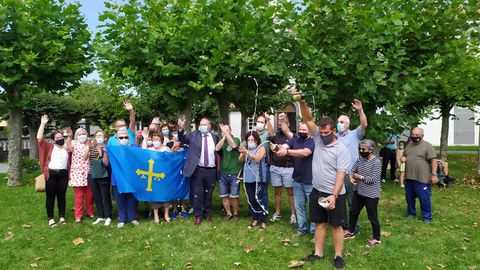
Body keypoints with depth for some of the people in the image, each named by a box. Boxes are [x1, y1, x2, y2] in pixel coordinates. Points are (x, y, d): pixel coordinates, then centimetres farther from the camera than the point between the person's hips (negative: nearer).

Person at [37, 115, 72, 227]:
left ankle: (62, 217, 18)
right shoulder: (49, 147, 5)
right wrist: (43, 124, -4)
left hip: (63, 174, 2)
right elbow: (39, 138, -3)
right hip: (51, 174, -2)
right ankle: (50, 218, 11)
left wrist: (70, 136, 12)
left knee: (62, 196, 9)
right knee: (50, 197, 4)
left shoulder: (67, 147, 12)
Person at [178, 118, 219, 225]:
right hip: (198, 170, -1)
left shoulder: (215, 137, 7)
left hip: (211, 171, 2)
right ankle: (198, 216, 17)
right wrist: (181, 129, -25)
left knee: (208, 194, 14)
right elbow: (182, 139, -11)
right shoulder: (193, 135, 3)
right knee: (197, 194, 4)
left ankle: (207, 213, 31)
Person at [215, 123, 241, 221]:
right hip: (223, 173, 3)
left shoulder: (236, 139, -1)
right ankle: (228, 213, 22)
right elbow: (217, 149, -14)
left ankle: (235, 213, 20)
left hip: (234, 173, -3)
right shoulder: (221, 141, 6)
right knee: (223, 196, 7)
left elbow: (234, 145, -24)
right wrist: (224, 137, -17)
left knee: (234, 196, 1)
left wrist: (226, 133, -21)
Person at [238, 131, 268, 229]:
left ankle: (263, 221, 1)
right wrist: (242, 153, -15)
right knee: (251, 200, 8)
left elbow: (257, 158, -17)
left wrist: (246, 152, -23)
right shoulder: (246, 148, 12)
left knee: (259, 199, -9)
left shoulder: (261, 148, 0)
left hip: (259, 178, -5)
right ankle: (255, 219, 21)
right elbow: (240, 161, 5)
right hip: (248, 178, 5)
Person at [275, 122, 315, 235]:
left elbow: (305, 153, -29)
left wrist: (287, 151, -37)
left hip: (310, 181, -5)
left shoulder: (313, 142, -12)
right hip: (297, 180, 6)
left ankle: (315, 231, 15)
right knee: (299, 206, 15)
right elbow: (284, 146, -10)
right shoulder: (295, 139, 5)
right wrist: (279, 147, -34)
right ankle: (302, 228, 28)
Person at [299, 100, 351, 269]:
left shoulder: (341, 149, -14)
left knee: (336, 225, 8)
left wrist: (334, 196, -27)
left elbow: (341, 175, -18)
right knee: (319, 223, 14)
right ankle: (318, 253, 25)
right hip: (317, 191, 5)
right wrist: (302, 102, -20)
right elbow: (308, 120, -4)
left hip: (334, 194, -5)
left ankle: (338, 256, 20)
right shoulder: (318, 139, 2)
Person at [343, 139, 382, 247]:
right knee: (353, 212, 18)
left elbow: (373, 179, -23)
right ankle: (351, 232, 36)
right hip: (359, 192, 7)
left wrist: (359, 176, -17)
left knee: (372, 217, 6)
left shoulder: (376, 162, -19)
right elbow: (352, 170, 8)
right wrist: (351, 177, -13)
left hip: (371, 195, -7)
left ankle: (376, 238, 23)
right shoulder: (360, 159, 2)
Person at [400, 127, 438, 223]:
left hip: (422, 179, -6)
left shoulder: (427, 146, -9)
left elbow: (434, 161, -14)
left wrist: (434, 174, -21)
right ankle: (411, 213, 33)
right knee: (409, 198, 17)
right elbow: (404, 156, 26)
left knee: (424, 199, 2)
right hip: (409, 177, 7)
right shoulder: (409, 145, 13)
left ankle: (427, 217, 16)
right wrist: (402, 158, 1)